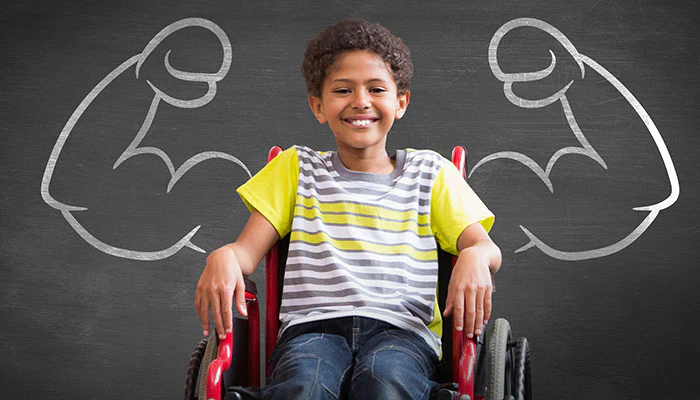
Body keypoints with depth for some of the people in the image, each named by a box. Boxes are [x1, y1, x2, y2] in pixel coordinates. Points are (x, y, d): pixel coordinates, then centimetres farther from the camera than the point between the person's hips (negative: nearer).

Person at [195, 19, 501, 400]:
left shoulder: (429, 172, 20)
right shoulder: (297, 168, 21)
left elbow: (488, 248, 10)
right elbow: (248, 250, 12)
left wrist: (475, 257, -16)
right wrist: (222, 256, -13)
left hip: (401, 329, 0)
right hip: (313, 326, 0)